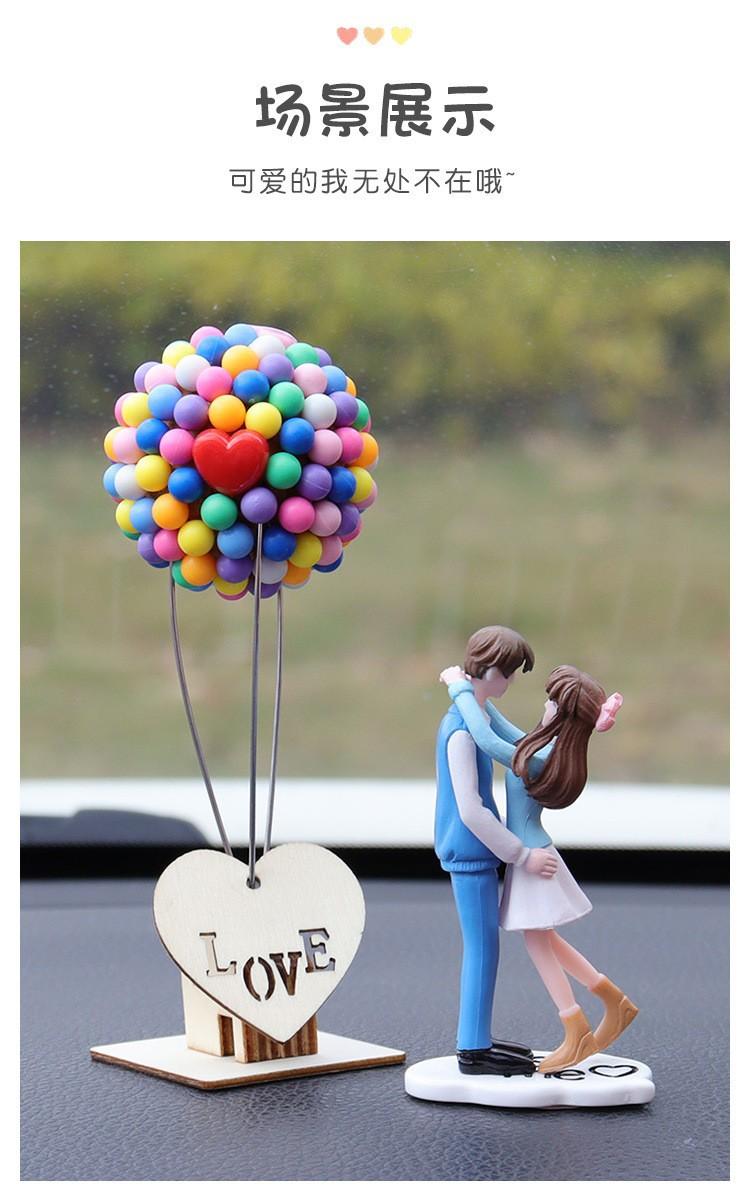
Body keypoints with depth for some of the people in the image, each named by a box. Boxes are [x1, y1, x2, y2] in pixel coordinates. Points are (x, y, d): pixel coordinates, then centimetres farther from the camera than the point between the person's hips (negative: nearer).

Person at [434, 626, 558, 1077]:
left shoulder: (469, 718, 11)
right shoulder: (462, 730, -20)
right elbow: (470, 811, -22)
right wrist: (522, 855, -16)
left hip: (476, 851, 10)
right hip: (471, 852, -10)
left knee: (483, 947, 15)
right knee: (483, 948, -4)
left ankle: (478, 1040, 22)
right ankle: (473, 1050, 1)